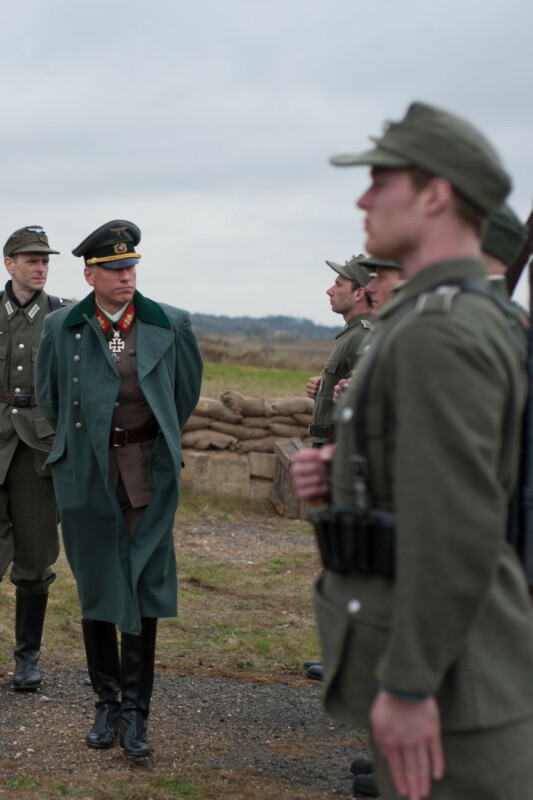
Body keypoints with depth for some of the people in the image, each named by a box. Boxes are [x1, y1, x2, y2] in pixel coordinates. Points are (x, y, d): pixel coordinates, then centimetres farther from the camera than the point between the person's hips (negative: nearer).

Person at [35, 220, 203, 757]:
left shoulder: (171, 325, -3)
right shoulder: (61, 328, -2)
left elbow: (187, 389, 13)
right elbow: (49, 397, 15)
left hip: (148, 473, -1)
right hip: (87, 473, 1)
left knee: (143, 588, 0)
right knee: (96, 588, 9)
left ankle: (136, 712, 9)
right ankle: (107, 703, 23)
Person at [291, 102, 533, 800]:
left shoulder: (442, 332, -20)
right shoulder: (468, 326, 14)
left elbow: (461, 521, -25)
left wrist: (407, 686, -23)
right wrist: (337, 476, 6)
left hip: (441, 666, -10)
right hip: (440, 650, 10)